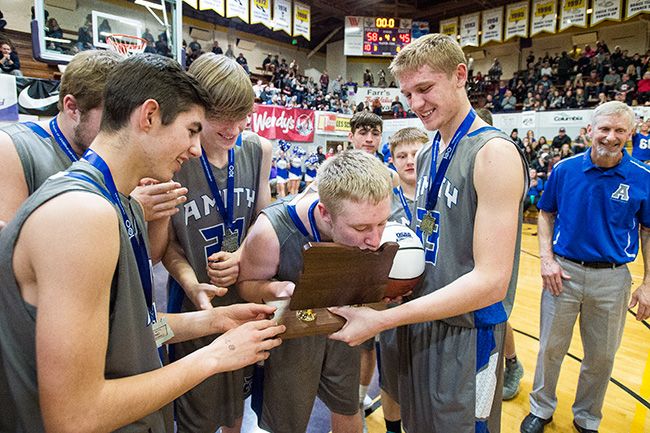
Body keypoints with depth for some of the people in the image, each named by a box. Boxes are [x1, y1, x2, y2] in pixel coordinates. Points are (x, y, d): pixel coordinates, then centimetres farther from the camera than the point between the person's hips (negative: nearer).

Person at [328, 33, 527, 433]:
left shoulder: (493, 153, -19)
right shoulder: (427, 155, 6)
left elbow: (491, 280, -24)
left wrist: (382, 320, -26)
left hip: (466, 333, -7)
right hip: (418, 323, 7)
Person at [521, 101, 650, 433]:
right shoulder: (564, 169, -5)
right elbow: (545, 214, 4)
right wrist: (547, 260, -6)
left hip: (612, 279, 1)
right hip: (564, 272, 0)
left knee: (601, 357, 15)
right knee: (551, 347, 13)